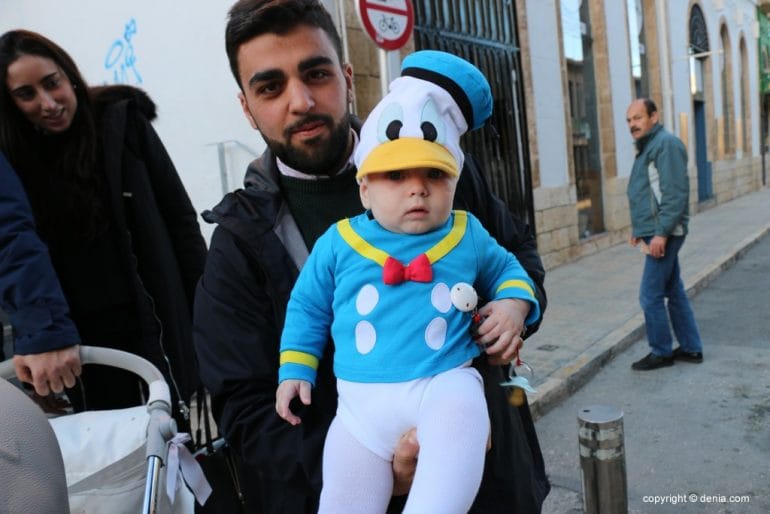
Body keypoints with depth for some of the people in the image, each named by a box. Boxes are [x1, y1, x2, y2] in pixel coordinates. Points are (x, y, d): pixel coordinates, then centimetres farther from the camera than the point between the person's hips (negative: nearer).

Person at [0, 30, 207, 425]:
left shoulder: (122, 124, -4)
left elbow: (179, 220, -1)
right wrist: (39, 335, -24)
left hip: (155, 318, -1)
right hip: (81, 337, 1)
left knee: (176, 424, 9)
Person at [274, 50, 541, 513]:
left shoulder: (467, 236, 7)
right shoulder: (338, 243, 5)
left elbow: (505, 269, 26)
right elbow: (307, 309, 16)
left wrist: (512, 303, 5)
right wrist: (295, 370, 13)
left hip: (445, 381, -1)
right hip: (362, 401, 1)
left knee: (459, 413, -33)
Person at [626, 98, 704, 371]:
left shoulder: (666, 143, -13)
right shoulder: (647, 147, 17)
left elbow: (676, 193, -20)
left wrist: (661, 232, -23)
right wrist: (638, 228, 17)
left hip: (663, 234, -10)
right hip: (655, 233, 10)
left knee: (651, 296, -4)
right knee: (674, 291, 15)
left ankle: (661, 352, 9)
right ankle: (691, 348, 24)